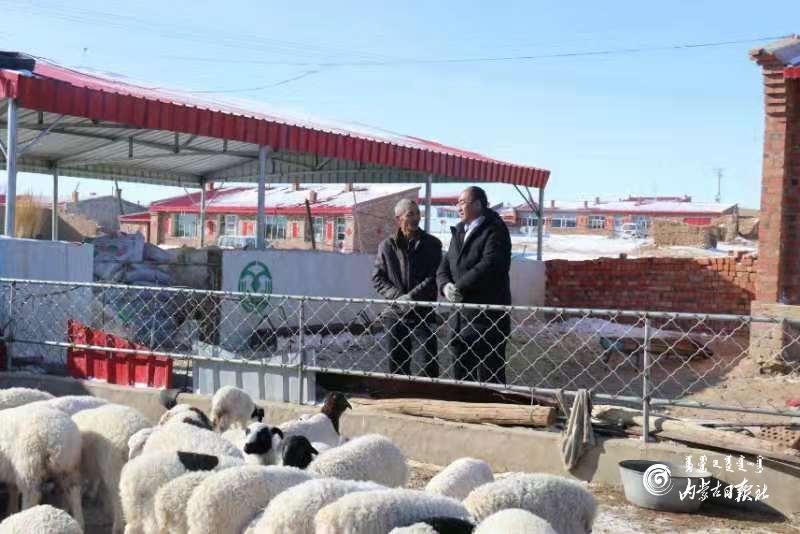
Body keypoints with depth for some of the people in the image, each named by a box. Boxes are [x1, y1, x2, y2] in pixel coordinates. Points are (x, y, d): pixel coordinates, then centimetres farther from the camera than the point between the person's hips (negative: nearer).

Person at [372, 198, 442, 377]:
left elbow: (435, 277, -4)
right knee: (396, 365, 8)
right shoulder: (387, 246, 6)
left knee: (430, 365, -3)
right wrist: (397, 296, -11)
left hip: (425, 314, -2)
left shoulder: (432, 244, 2)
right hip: (396, 314, 2)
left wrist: (412, 296, -15)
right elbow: (377, 278, 4)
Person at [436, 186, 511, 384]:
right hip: (461, 316, 8)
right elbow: (445, 265, 13)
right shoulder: (459, 231, 17)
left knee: (489, 377, -5)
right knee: (461, 375, 14)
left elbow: (488, 265, -20)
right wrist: (445, 286, -8)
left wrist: (459, 287, -18)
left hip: (487, 316, -8)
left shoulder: (494, 230, -8)